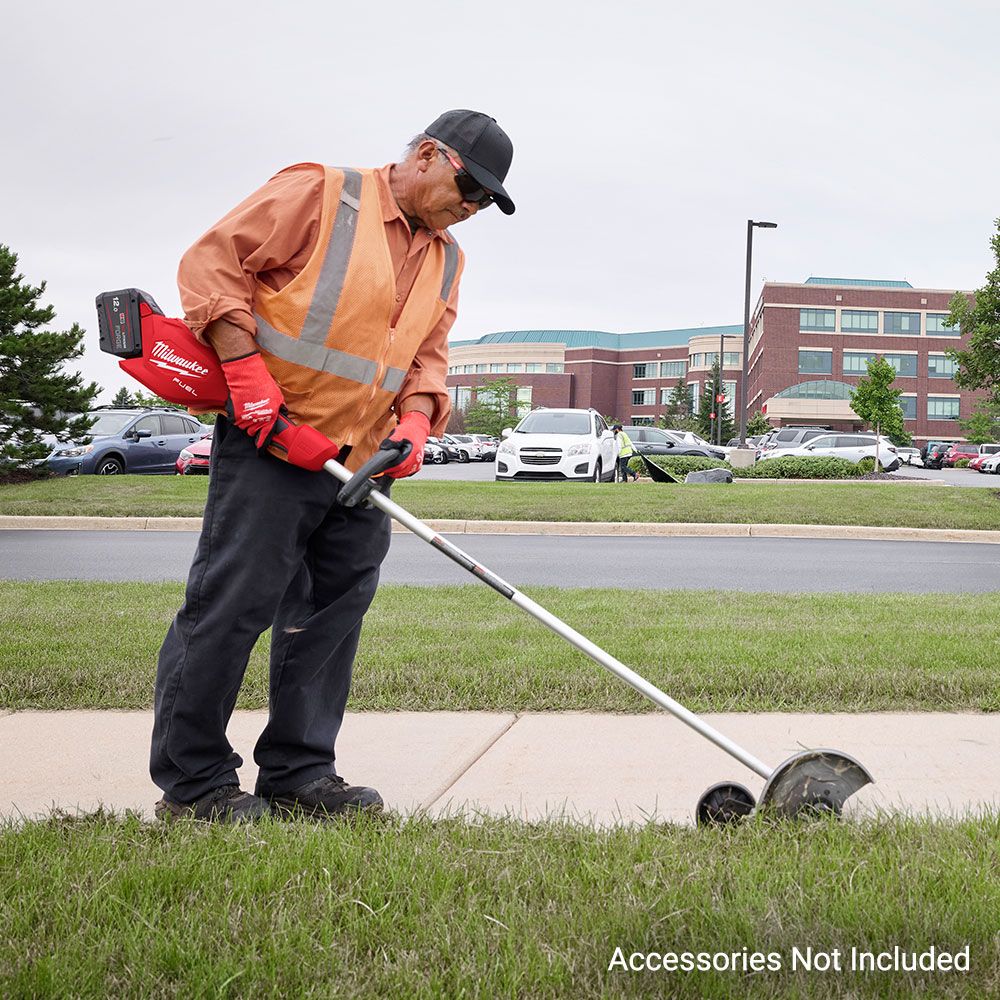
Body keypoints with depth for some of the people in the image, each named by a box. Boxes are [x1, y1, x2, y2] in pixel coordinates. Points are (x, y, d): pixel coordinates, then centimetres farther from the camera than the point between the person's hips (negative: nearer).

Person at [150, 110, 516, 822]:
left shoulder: (447, 261, 17)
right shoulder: (319, 194, -6)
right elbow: (212, 262, -9)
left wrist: (416, 419, -4)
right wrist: (247, 372, -18)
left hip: (363, 464, 8)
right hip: (270, 443, -7)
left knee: (334, 615, 8)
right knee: (232, 604, -6)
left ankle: (298, 776, 19)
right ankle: (191, 782, 4)